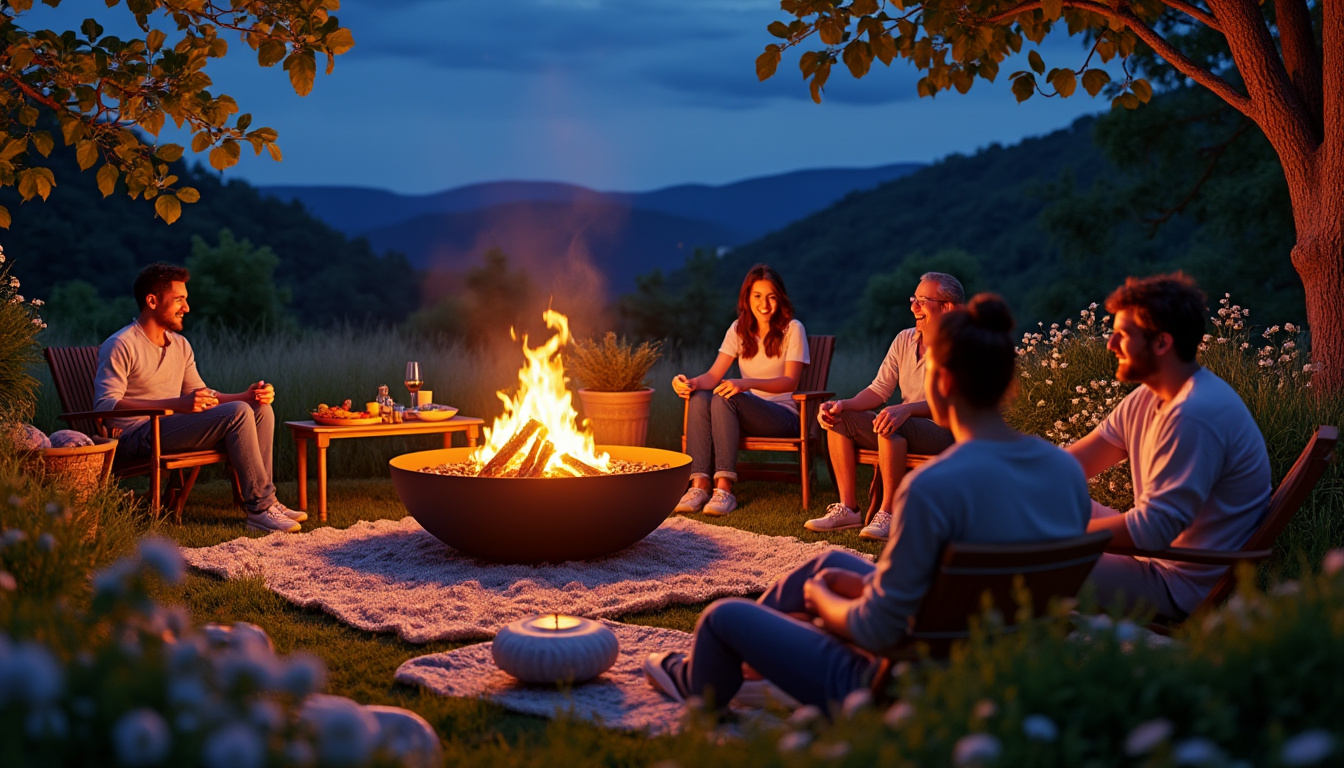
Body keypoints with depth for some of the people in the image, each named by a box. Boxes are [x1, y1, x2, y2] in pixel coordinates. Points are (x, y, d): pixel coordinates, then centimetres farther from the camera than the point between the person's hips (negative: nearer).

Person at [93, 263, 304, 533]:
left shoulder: (180, 345, 18)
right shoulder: (120, 346, -9)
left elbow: (202, 395, 22)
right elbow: (105, 404, -20)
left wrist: (247, 396, 0)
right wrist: (178, 404, -29)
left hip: (173, 426, 9)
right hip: (139, 436, -9)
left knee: (261, 411, -6)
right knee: (237, 413, -25)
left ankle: (265, 501, -12)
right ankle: (260, 509, -22)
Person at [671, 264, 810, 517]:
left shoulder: (792, 329, -3)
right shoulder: (739, 330, 11)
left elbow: (790, 381, -14)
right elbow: (714, 375, 0)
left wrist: (747, 384, -31)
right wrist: (691, 382, -24)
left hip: (783, 414, -4)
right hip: (747, 412, 5)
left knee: (724, 399, -32)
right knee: (699, 397, -26)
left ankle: (724, 488, -37)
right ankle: (699, 485, -34)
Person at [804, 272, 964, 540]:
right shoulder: (904, 340, 11)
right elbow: (879, 390, 10)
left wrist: (906, 409, -38)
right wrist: (843, 405, -10)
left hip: (945, 431, -8)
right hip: (906, 428, 8)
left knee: (891, 425, -36)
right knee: (838, 419, -7)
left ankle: (889, 514, -28)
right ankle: (848, 509, -9)